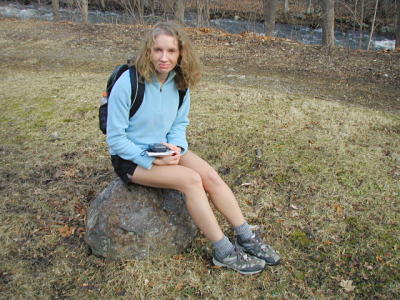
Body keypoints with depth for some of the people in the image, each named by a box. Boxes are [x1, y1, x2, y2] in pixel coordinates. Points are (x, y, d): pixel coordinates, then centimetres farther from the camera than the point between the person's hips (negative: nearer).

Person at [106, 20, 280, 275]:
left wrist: (176, 146, -14)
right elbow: (115, 137, -16)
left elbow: (180, 123, 7)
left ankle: (247, 238, -3)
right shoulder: (128, 83, -22)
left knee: (210, 175, -17)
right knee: (190, 179, -25)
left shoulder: (180, 82, -4)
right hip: (130, 158, -5)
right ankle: (224, 253, -14)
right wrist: (150, 159, -25)